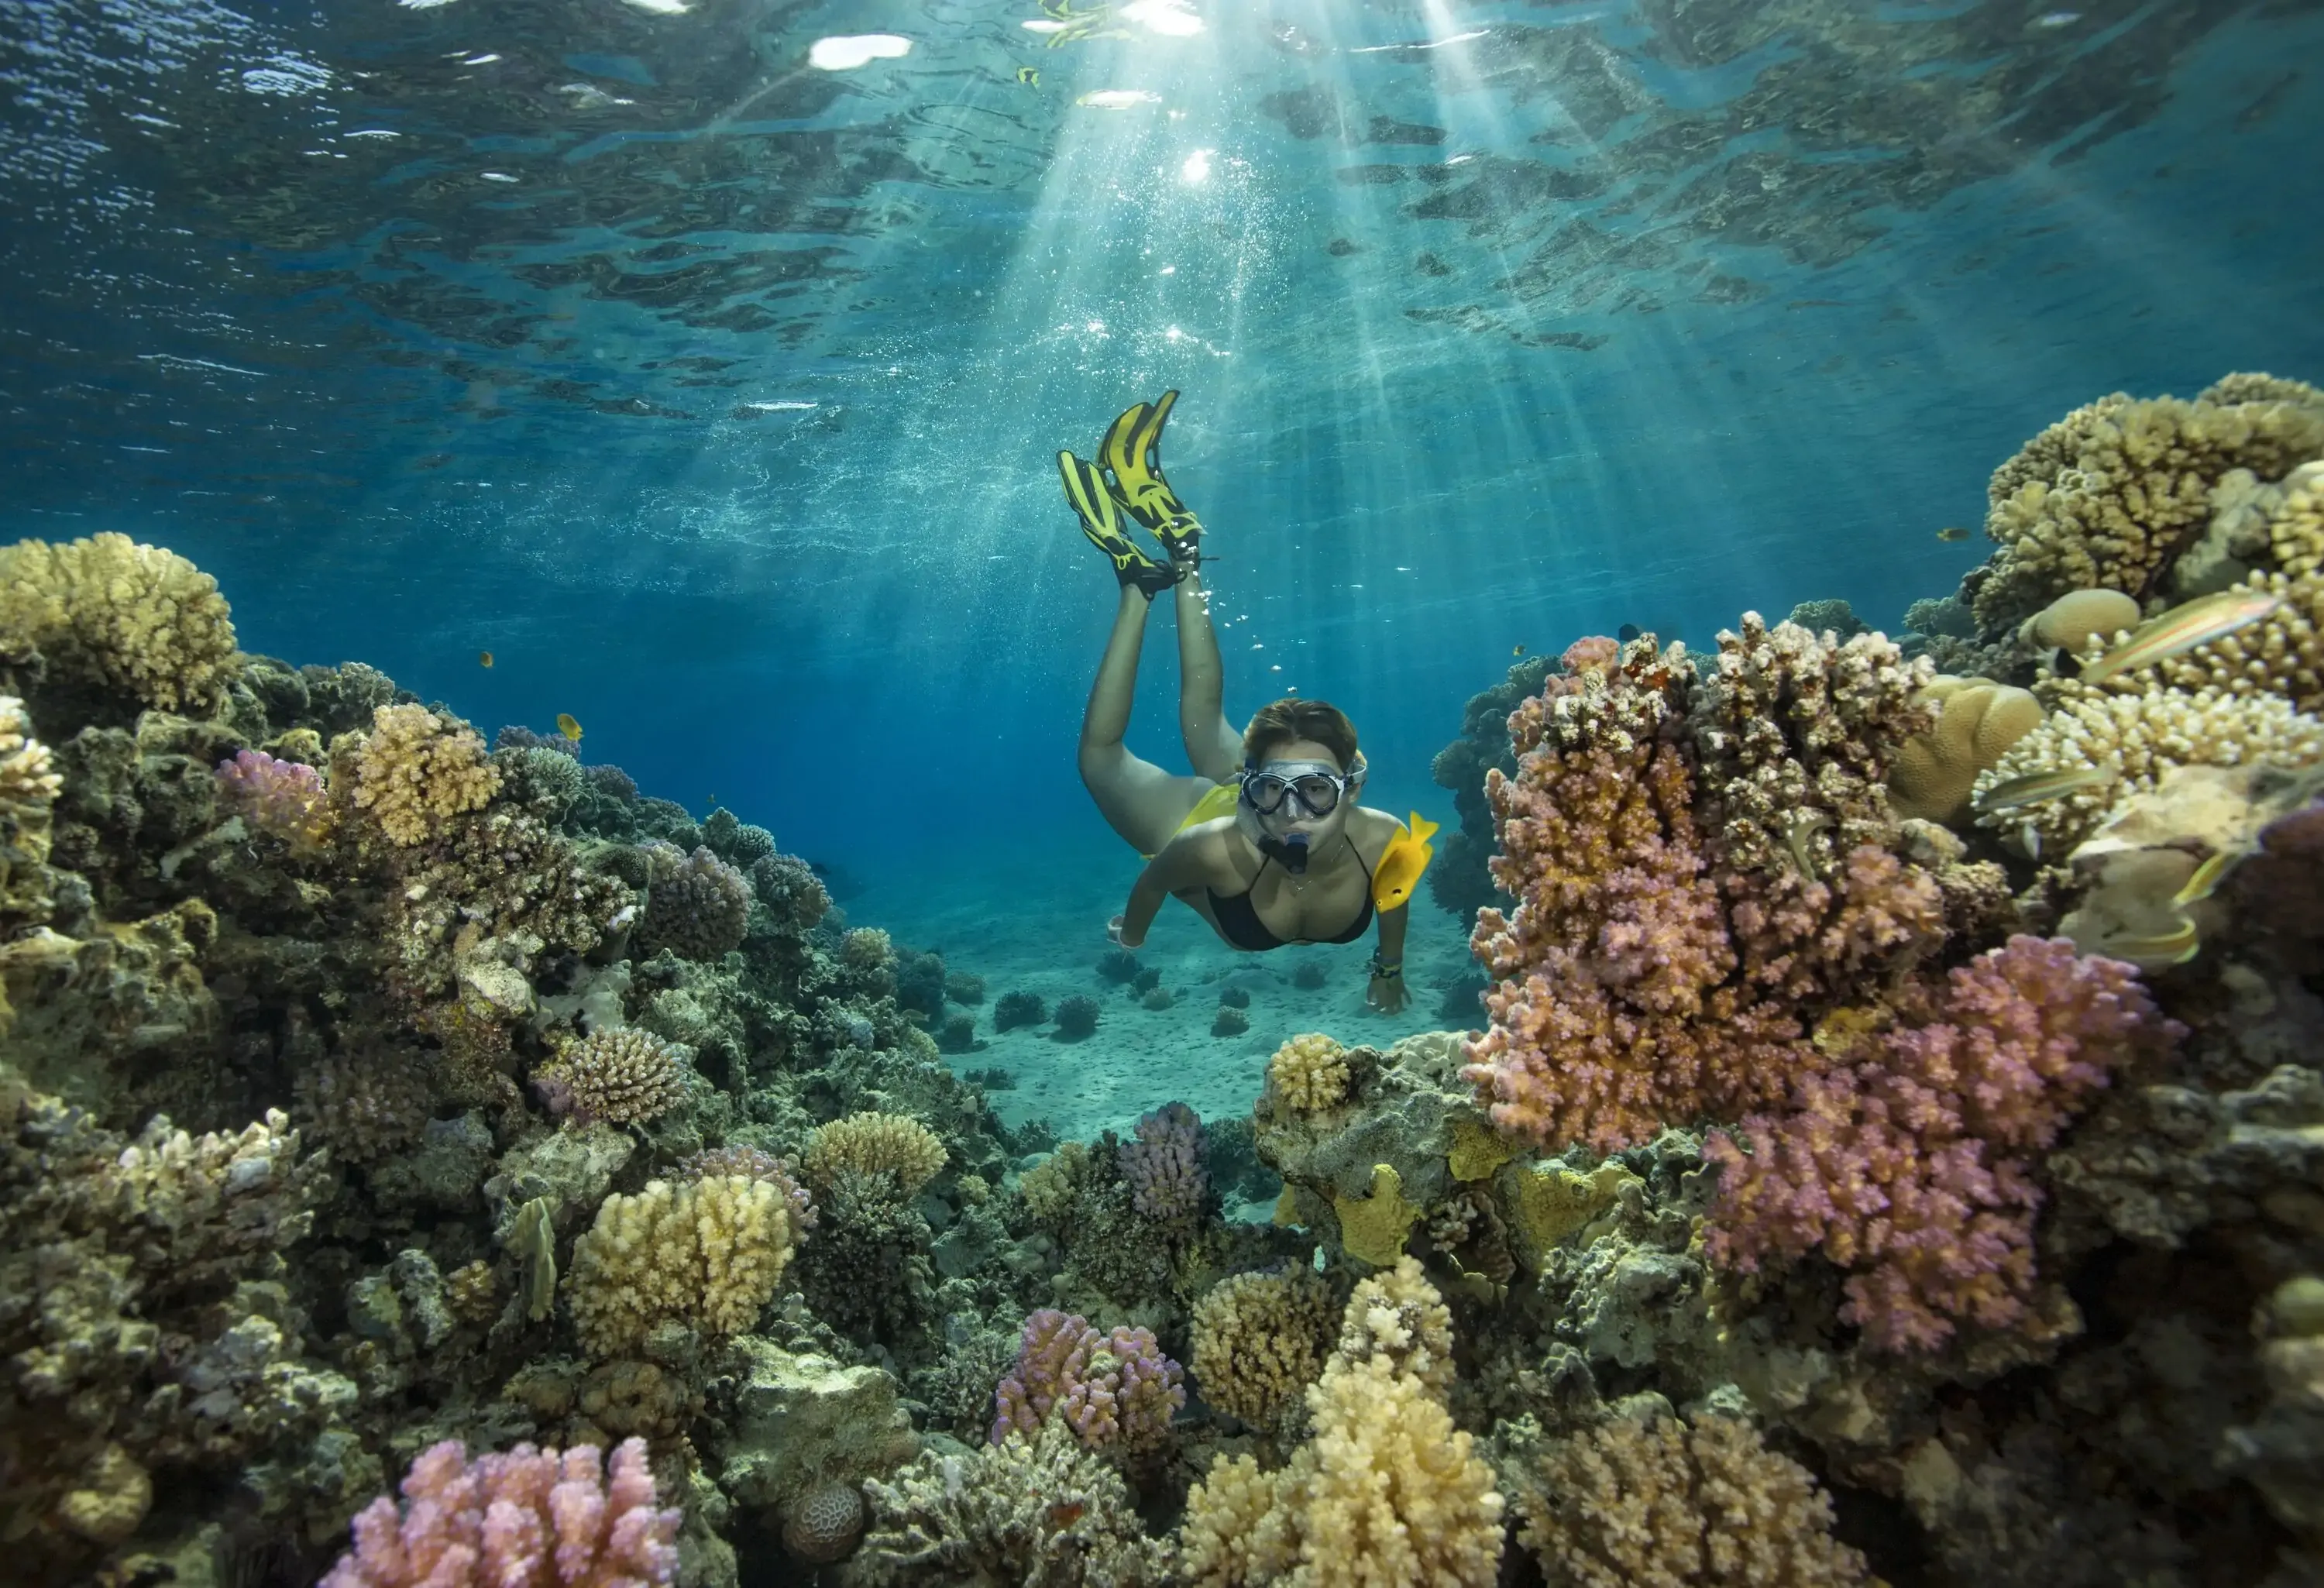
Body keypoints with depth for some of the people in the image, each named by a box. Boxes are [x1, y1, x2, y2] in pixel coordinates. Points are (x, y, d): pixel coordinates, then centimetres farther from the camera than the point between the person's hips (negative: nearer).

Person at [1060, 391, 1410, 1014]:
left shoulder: (1383, 843, -40)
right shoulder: (1214, 850, -48)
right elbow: (1151, 884, -24)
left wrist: (1390, 968, 3)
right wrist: (1129, 943, -5)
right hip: (1208, 819, -2)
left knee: (1203, 718, 27)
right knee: (1101, 752, 21)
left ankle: (1181, 554, 34)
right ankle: (1139, 582, 21)